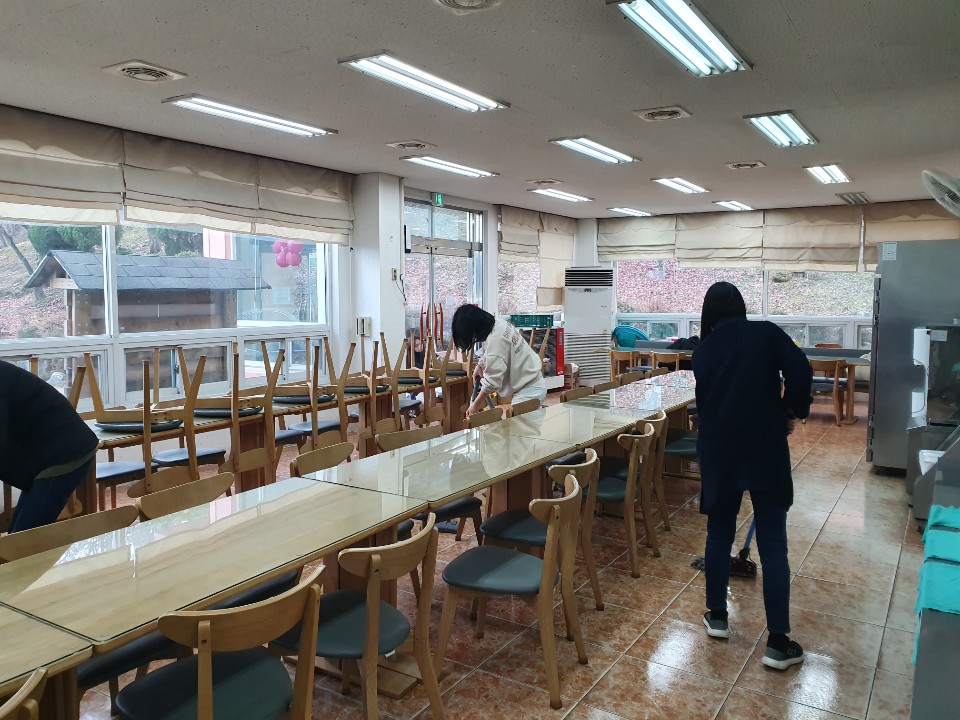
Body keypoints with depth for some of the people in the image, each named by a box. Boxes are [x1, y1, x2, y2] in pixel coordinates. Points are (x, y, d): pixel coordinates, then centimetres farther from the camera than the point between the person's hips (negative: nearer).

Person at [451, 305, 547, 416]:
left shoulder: (495, 339, -25)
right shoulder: (498, 324, 4)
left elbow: (492, 380, -24)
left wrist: (475, 405, -14)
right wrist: (480, 365, 8)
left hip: (529, 390, -10)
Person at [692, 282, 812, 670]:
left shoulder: (704, 351, 11)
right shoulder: (766, 333, 0)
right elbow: (800, 370, -14)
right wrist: (792, 411, 2)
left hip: (718, 449, 3)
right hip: (764, 447, -2)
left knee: (719, 533, 17)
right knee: (772, 544, 3)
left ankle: (717, 616, 29)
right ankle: (778, 643, 7)